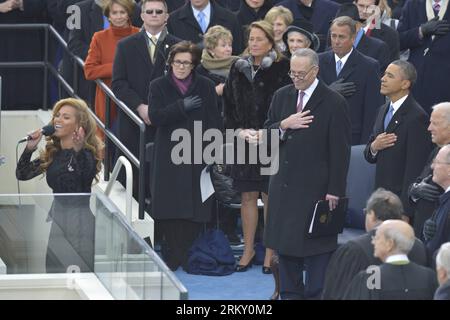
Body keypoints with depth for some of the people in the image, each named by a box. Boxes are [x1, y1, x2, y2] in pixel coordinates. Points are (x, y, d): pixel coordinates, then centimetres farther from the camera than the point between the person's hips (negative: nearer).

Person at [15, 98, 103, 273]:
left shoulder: (86, 153, -10)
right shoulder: (52, 152, 9)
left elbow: (86, 175, -29)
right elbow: (22, 174, 9)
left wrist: (79, 151, -44)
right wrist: (29, 149, -6)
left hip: (80, 218, -7)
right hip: (58, 217, 7)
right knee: (53, 270, 11)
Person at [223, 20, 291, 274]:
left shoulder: (281, 69, -5)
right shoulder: (239, 68, 9)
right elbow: (229, 104, 11)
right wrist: (240, 131, -3)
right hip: (243, 141, 4)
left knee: (270, 197, -1)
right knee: (248, 197, 8)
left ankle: (270, 253, 6)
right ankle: (248, 250, 15)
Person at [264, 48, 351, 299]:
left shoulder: (334, 103, -8)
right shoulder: (282, 96, 9)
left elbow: (340, 151, -9)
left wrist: (335, 191, -12)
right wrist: (284, 125, -12)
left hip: (316, 188, -6)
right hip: (284, 184, 6)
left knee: (317, 245, -2)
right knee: (285, 243, 11)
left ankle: (316, 294, 3)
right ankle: (290, 294, 20)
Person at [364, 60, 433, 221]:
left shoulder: (417, 117, -14)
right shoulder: (384, 110, 13)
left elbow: (415, 168, -17)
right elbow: (369, 156, 19)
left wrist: (405, 212, -19)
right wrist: (374, 147, -6)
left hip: (402, 200, -8)